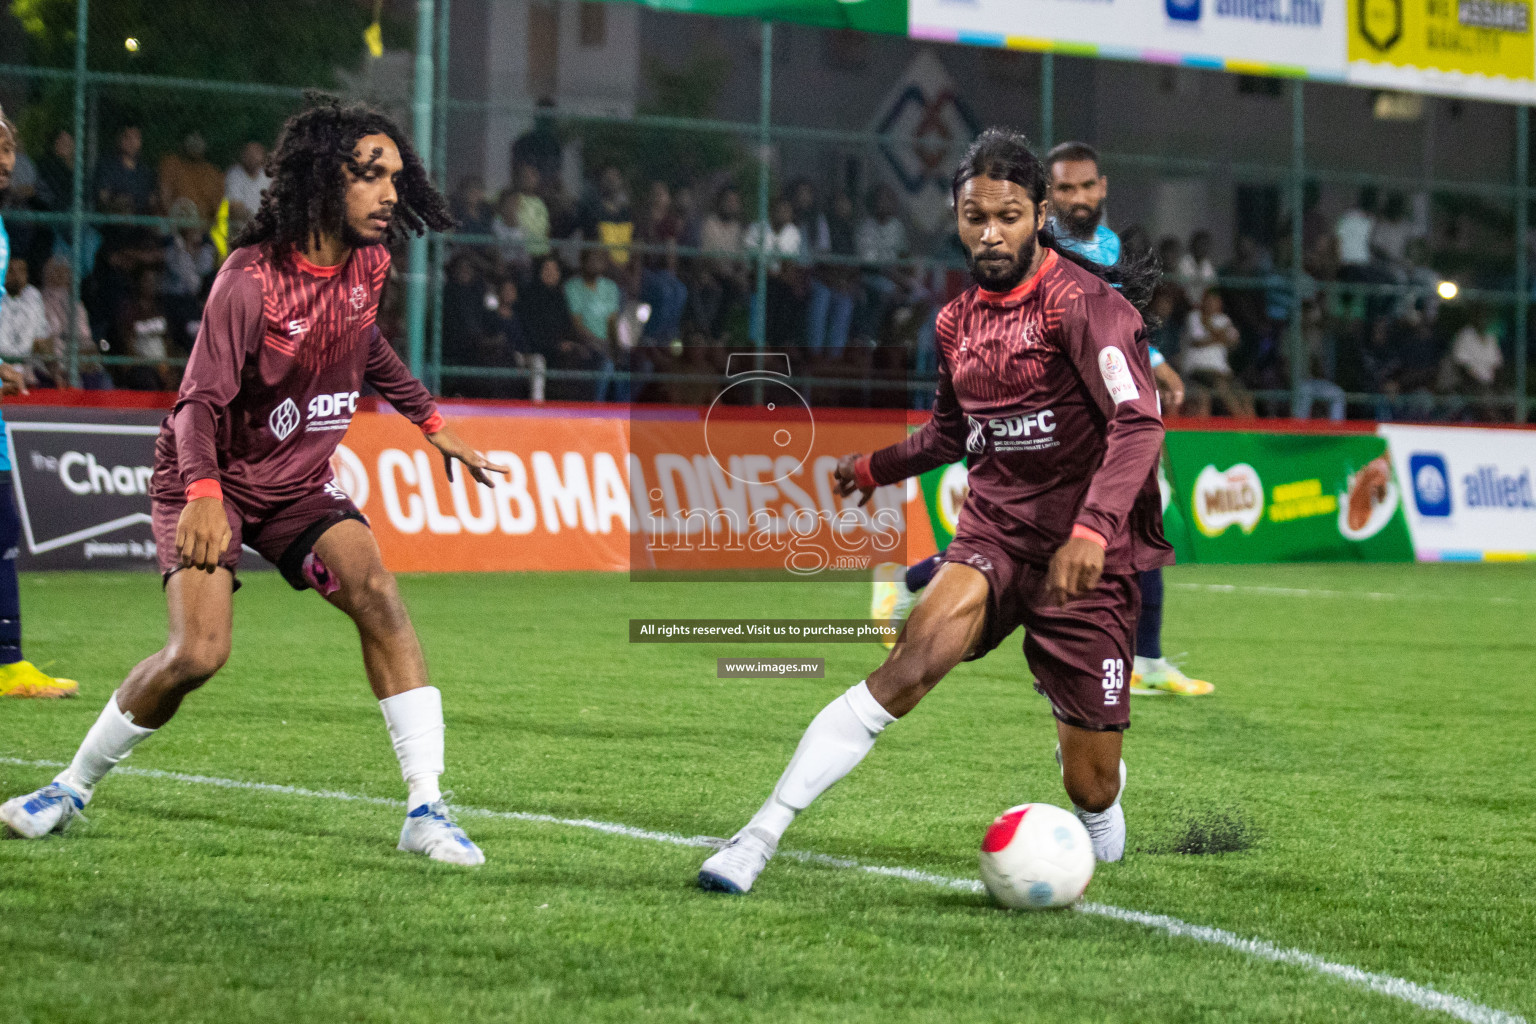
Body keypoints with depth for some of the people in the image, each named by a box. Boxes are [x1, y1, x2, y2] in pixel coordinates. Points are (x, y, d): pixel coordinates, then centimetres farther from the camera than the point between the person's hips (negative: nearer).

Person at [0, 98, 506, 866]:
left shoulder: (367, 262, -3)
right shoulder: (251, 280, -23)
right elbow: (200, 402, -24)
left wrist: (429, 421, 20)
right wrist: (201, 495, -39)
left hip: (301, 483, 5)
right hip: (217, 481, -5)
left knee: (376, 594, -19)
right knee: (199, 652, -20)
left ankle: (426, 810, -18)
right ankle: (73, 788, 4)